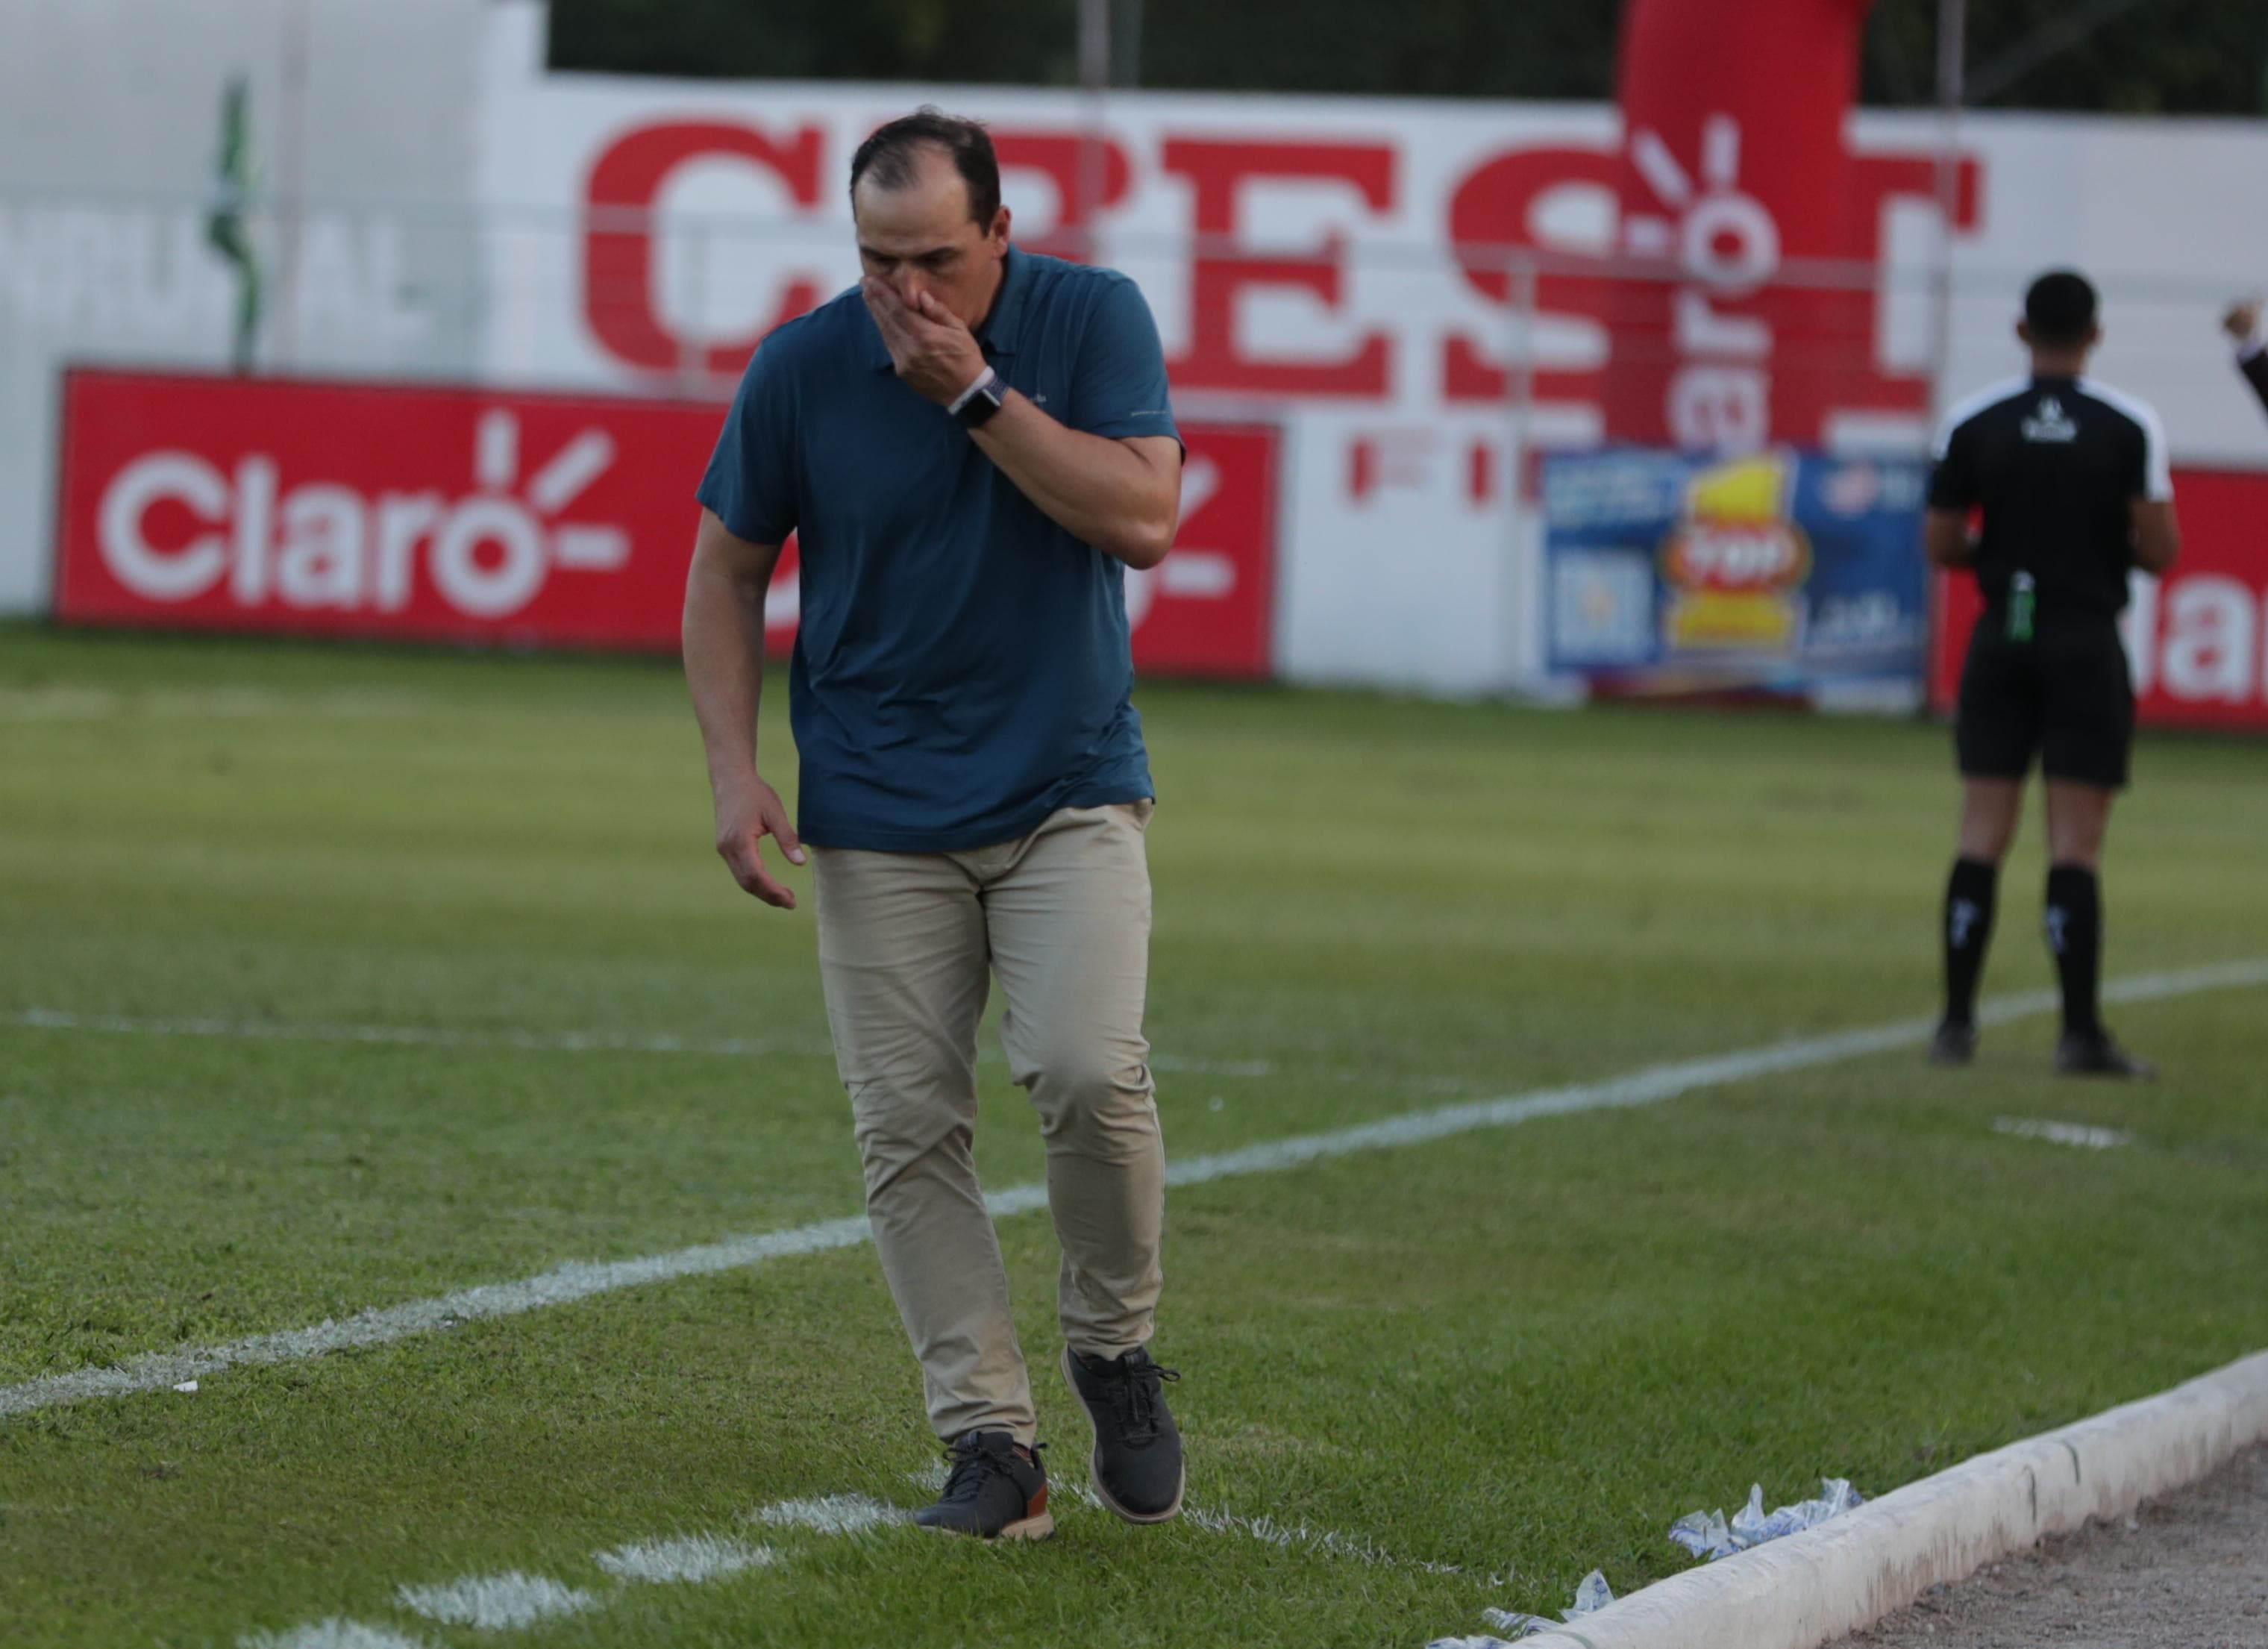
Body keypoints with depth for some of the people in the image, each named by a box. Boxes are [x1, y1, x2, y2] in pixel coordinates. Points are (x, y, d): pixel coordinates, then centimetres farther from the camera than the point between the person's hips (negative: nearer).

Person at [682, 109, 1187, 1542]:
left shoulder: (1094, 321, -7)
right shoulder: (802, 369, -6)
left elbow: (1145, 518, -18)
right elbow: (728, 573, 5)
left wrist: (978, 393, -22)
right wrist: (734, 771, -5)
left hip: (1070, 790, -1)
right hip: (879, 814, 1)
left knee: (1089, 1072, -19)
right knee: (908, 1129, -5)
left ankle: (1116, 1349, 5)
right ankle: (991, 1439, 1)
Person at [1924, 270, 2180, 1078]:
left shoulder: (1973, 423, -1)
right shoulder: (2129, 427, -7)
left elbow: (1941, 546, 2)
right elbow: (2160, 550, -10)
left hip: (2002, 639, 2)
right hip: (2087, 641, -2)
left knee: (1982, 836, 5)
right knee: (2076, 845, -2)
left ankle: (1957, 1021, 4)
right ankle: (2080, 1032, -5)